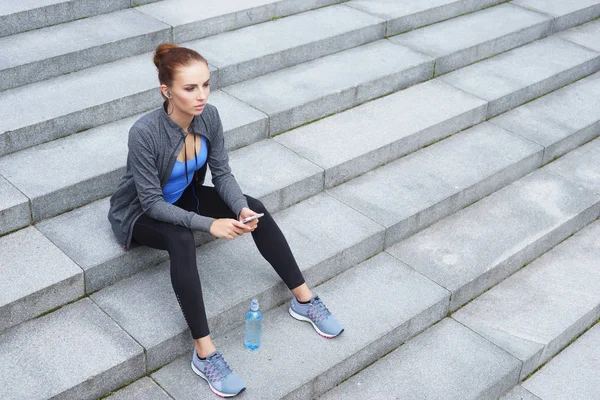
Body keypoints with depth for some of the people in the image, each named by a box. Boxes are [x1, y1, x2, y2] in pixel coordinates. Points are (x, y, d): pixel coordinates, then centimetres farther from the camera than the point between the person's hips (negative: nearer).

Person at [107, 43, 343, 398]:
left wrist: (241, 209, -28)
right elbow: (152, 202, -29)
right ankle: (204, 352, -32)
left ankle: (304, 299, -2)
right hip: (139, 212, -5)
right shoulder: (144, 133, -34)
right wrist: (209, 224, -36)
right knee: (181, 241, -37)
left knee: (255, 209, -13)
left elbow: (222, 173, -9)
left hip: (183, 197, 6)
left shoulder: (209, 116, -17)